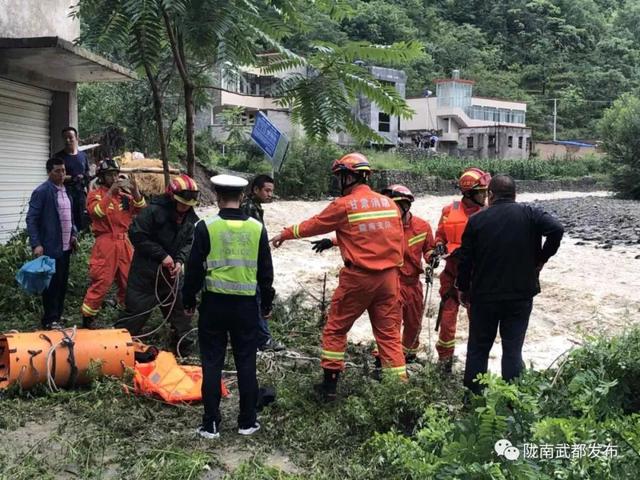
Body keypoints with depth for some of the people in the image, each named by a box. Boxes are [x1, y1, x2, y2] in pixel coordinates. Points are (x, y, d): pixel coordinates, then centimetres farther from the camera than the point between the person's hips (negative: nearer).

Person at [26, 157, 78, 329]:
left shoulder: (65, 191, 13)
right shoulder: (42, 192, -11)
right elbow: (31, 219, -14)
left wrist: (73, 235, 11)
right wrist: (36, 244, -20)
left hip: (65, 247, 7)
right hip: (50, 248, -7)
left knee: (62, 283, 13)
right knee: (52, 284, -2)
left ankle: (57, 316, 24)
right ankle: (50, 320, 7)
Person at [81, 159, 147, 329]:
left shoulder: (125, 194, 12)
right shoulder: (95, 194, 0)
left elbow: (141, 210, 0)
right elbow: (96, 211, -19)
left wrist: (135, 191, -14)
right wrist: (111, 191, -22)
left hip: (124, 242, 5)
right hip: (105, 243, -5)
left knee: (129, 281, 12)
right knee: (100, 283, -6)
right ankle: (88, 317, 6)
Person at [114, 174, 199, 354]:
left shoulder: (190, 218, 1)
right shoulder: (154, 211, -18)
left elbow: (189, 242, 6)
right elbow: (137, 235, -19)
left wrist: (180, 260, -14)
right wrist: (162, 255, -20)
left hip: (171, 272, 6)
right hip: (146, 272, -6)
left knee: (180, 308, 10)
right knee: (136, 309, 1)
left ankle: (183, 348, 23)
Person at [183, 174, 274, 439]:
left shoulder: (206, 227, -9)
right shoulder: (257, 228, -1)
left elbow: (194, 268, -4)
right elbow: (266, 271, 6)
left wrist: (188, 299, 9)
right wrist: (267, 302, 17)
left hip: (214, 303, -2)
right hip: (247, 304, 2)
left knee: (212, 363, 7)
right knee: (246, 363, 10)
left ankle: (211, 424, 12)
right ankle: (247, 422, 17)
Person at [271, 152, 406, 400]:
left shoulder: (344, 205, -7)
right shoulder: (388, 203, 8)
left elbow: (312, 225, 5)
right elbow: (397, 240, 11)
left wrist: (284, 234, 20)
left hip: (357, 277, -5)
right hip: (388, 277, 5)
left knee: (335, 329, 10)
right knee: (388, 333, 10)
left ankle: (330, 384, 14)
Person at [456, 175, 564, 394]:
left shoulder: (477, 220, -2)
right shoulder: (529, 214, -4)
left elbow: (466, 259, -1)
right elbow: (556, 229, -20)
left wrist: (463, 288, 11)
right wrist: (542, 258, -6)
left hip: (484, 296, 0)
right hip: (520, 295, 0)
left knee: (478, 348, 12)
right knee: (513, 349, 7)